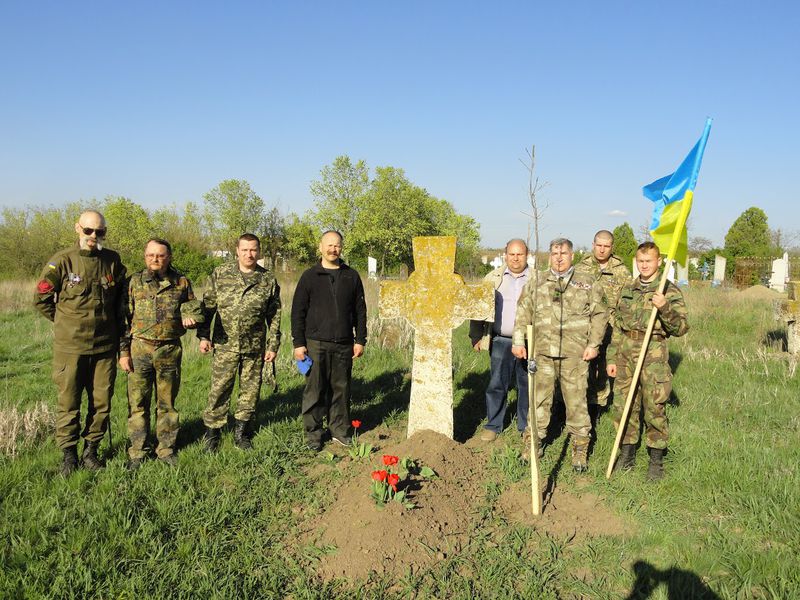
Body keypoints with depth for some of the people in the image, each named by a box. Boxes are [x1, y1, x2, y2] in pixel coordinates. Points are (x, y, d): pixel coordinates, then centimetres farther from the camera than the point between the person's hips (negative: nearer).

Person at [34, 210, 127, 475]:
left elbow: (121, 299, 18)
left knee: (101, 402, 8)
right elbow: (41, 298, 3)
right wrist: (66, 323, 5)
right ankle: (69, 454, 19)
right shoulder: (62, 261, -5)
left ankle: (91, 450, 24)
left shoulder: (112, 261, 4)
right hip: (70, 346, -3)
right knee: (69, 402, 6)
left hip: (105, 346, 3)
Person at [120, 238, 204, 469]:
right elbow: (125, 318, 3)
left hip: (170, 350, 1)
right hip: (139, 349, -1)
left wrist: (191, 318, -8)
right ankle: (137, 452, 17)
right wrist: (124, 351, -2)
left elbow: (194, 307, 17)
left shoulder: (181, 282, 3)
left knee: (167, 403, 10)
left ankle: (166, 449, 23)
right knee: (138, 403, 5)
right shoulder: (135, 281, 1)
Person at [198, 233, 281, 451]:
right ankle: (212, 432, 17)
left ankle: (241, 432, 24)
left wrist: (273, 345, 3)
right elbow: (208, 306, 4)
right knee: (219, 389, 2)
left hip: (255, 346, 1)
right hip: (225, 344, -1)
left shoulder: (268, 280, 3)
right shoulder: (220, 274, 1)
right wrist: (203, 335, -1)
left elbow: (274, 316, 6)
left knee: (250, 390, 9)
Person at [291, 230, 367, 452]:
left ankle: (340, 430, 22)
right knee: (314, 390, 1)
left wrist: (360, 340, 6)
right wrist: (298, 343, -4)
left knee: (341, 389, 9)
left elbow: (360, 310, 11)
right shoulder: (309, 276, 3)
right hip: (316, 344, -2)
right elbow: (298, 312, 2)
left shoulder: (351, 276, 9)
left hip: (344, 344, 2)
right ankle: (313, 433, 13)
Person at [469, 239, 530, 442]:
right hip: (500, 341, 0)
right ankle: (492, 426, 14)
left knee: (527, 385, 8)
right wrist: (476, 337, 2)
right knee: (496, 385, 2)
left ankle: (526, 427, 21)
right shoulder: (493, 278, 7)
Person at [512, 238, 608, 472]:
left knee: (576, 401, 2)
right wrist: (518, 340, 4)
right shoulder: (537, 283, 12)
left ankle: (580, 448, 14)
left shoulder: (587, 283, 8)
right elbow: (523, 312, 11)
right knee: (539, 399, 7)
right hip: (543, 351, 2)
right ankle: (534, 442, 20)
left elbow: (599, 315, 6)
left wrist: (593, 344, -2)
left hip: (575, 354, -2)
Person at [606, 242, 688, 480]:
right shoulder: (627, 289, 13)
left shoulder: (670, 291, -1)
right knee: (624, 407, 9)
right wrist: (611, 358, 12)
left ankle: (656, 460, 14)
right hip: (625, 354, 5)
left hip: (653, 355, -4)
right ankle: (627, 454, 23)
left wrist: (665, 308, -23)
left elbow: (681, 328, -7)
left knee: (654, 409, 0)